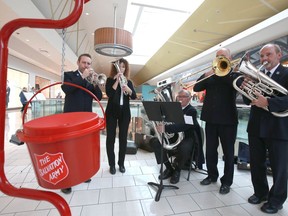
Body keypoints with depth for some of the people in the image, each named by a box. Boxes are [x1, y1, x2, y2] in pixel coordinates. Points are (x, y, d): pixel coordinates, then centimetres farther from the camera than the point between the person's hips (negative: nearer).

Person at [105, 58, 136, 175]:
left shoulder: (129, 82, 11)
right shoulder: (110, 80, 2)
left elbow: (134, 96, -2)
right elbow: (109, 93, -14)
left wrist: (128, 89, -21)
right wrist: (117, 80, -14)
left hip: (125, 112, 3)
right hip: (112, 111, -2)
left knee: (123, 138, 6)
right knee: (111, 138, 2)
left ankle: (121, 163, 21)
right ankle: (112, 164, 16)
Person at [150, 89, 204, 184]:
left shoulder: (192, 111, -11)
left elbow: (184, 125, -30)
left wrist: (165, 128, -41)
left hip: (187, 138, -5)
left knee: (184, 148, -37)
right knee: (155, 141, -16)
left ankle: (177, 170, -2)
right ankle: (169, 168, -1)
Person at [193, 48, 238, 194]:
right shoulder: (210, 74, 12)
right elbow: (196, 88, 1)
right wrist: (207, 74, -12)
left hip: (227, 119, -3)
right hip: (211, 118, 3)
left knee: (228, 152, 7)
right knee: (210, 150, 12)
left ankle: (226, 181, 22)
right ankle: (212, 175, 31)